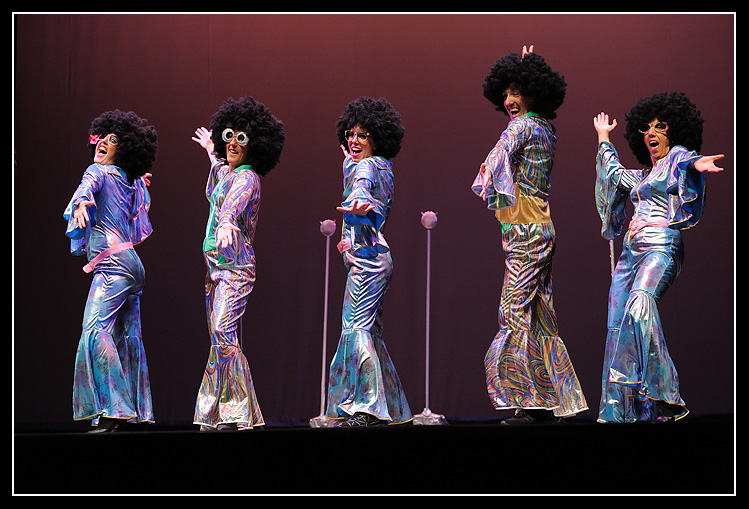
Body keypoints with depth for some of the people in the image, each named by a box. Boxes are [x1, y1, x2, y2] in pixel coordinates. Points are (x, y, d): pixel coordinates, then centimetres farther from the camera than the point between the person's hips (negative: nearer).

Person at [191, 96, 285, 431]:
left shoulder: (247, 177, -9)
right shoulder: (225, 172, 17)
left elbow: (234, 202, -33)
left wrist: (226, 222, -54)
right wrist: (212, 153, 56)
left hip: (235, 265, -9)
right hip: (216, 267, 9)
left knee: (224, 333, -20)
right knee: (218, 339, 6)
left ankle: (237, 412, -22)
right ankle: (217, 414, 6)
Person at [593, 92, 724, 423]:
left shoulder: (677, 158, 4)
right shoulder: (642, 175, 26)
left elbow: (686, 159, -21)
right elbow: (614, 172, 46)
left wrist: (696, 164, -44)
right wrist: (603, 138, 59)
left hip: (661, 249, -8)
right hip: (631, 252, 8)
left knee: (640, 306, -31)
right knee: (618, 330, -4)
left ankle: (663, 399, -37)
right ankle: (620, 412, -4)